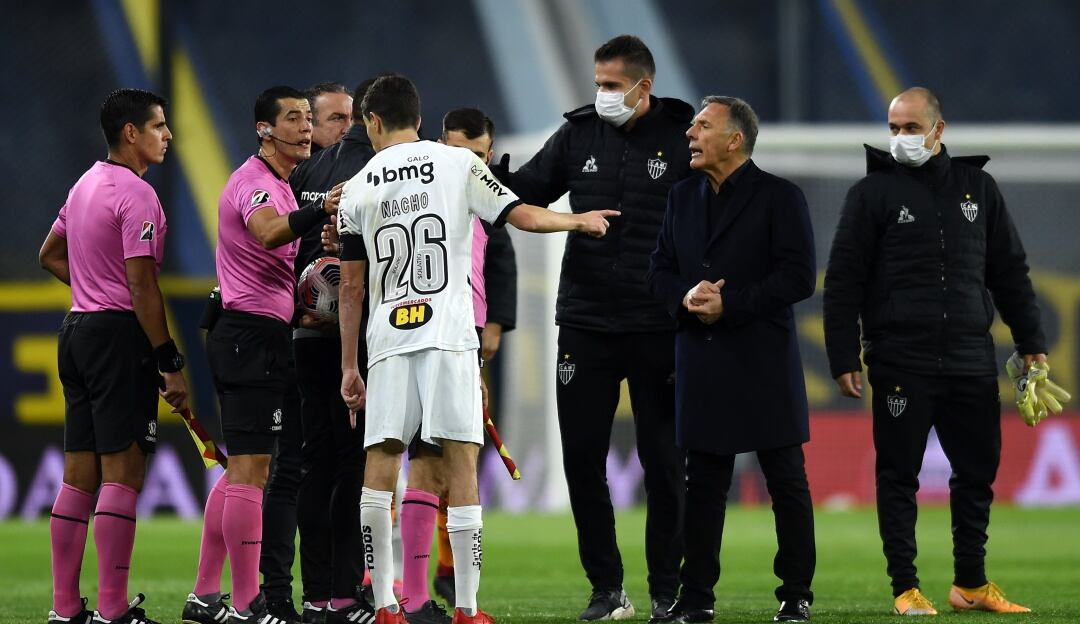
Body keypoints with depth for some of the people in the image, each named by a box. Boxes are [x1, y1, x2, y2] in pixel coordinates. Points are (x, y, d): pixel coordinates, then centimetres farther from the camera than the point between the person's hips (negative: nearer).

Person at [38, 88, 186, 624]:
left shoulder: (85, 185, 15)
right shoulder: (135, 194, -13)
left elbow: (49, 256, 28)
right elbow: (142, 284, -18)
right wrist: (171, 364, -16)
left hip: (77, 330, 9)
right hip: (120, 334, -9)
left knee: (79, 475, 9)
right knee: (122, 475, -8)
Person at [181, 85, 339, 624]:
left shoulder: (277, 184, 19)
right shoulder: (256, 182, -14)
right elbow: (268, 233, -37)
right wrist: (322, 211, -53)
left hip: (241, 333, 11)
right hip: (254, 332, -11)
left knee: (240, 469, 13)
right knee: (251, 469, -10)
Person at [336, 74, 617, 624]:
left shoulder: (357, 189, 8)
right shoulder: (458, 165, 2)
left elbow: (351, 288, 10)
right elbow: (521, 216, 1)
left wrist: (349, 367, 16)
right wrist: (578, 221, 21)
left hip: (388, 340, 2)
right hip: (448, 336, -2)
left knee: (380, 465, 5)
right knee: (461, 464, -1)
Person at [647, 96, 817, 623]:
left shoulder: (779, 198, -4)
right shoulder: (683, 197, 14)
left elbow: (798, 277, -11)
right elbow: (660, 271, 14)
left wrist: (730, 303, -16)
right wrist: (686, 297, -8)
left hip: (764, 362, -5)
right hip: (700, 361, 5)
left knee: (787, 481, 0)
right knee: (704, 482, 7)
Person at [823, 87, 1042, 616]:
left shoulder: (977, 187, 11)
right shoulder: (873, 192, 1)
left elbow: (1010, 273, 16)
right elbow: (842, 283, -1)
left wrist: (1031, 344, 12)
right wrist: (844, 359, -7)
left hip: (971, 362, 3)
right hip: (900, 363, -3)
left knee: (978, 473, 7)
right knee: (899, 476, 1)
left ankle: (971, 583, 19)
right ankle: (905, 588, 8)